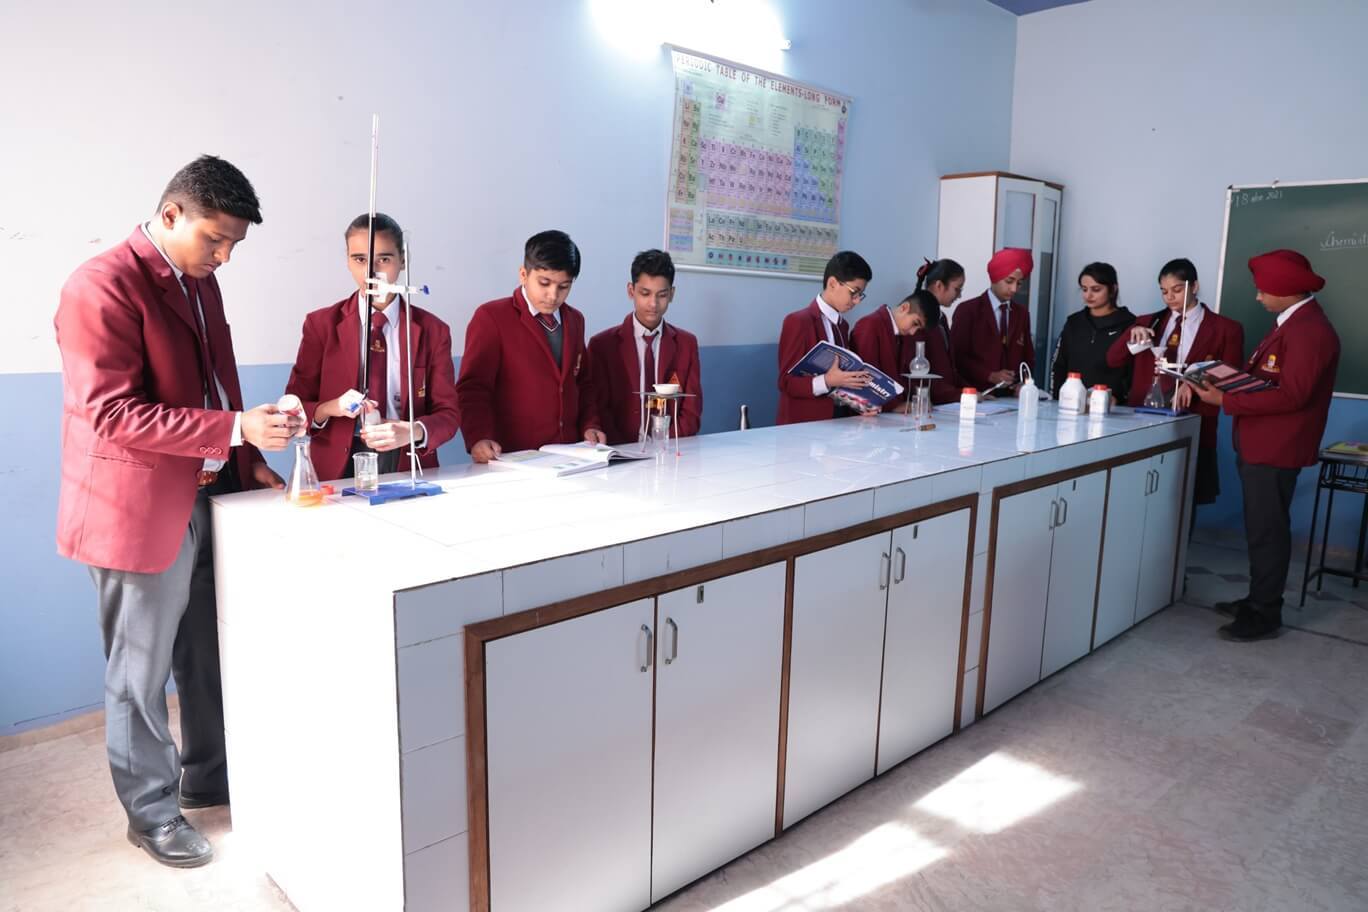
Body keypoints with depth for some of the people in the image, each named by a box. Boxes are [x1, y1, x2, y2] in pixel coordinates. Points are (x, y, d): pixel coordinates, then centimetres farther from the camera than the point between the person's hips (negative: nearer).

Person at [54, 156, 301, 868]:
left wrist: (249, 462, 8)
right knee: (140, 675, 9)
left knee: (210, 659, 19)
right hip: (141, 511, -8)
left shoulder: (200, 282, 11)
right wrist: (236, 431, -27)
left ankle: (208, 777, 38)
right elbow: (113, 414, -22)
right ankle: (152, 813, 27)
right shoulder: (101, 287, -16)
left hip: (208, 499, 8)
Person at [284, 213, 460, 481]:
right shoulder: (321, 325, 5)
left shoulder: (432, 330, 5)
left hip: (407, 466, 1)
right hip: (339, 468, 0)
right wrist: (330, 409, -17)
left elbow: (448, 414, 3)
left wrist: (413, 431, -18)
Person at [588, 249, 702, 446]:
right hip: (621, 451, -2)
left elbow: (691, 412, 5)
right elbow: (599, 411, -1)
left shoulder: (687, 343, 9)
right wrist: (625, 449, -17)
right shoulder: (602, 345, 2)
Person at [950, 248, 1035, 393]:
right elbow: (957, 357, -6)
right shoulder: (967, 310, -2)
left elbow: (1028, 357, 17)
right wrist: (990, 376, -16)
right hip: (977, 394, -4)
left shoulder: (1022, 313, 13)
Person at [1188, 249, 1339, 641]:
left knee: (1267, 531, -2)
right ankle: (1258, 600, 29)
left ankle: (1265, 614, 9)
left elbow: (1291, 395, -25)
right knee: (1260, 529, 18)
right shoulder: (1290, 323, 15)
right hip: (1261, 444, 10)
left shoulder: (1309, 331, -19)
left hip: (1276, 448, -10)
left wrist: (1226, 400, -23)